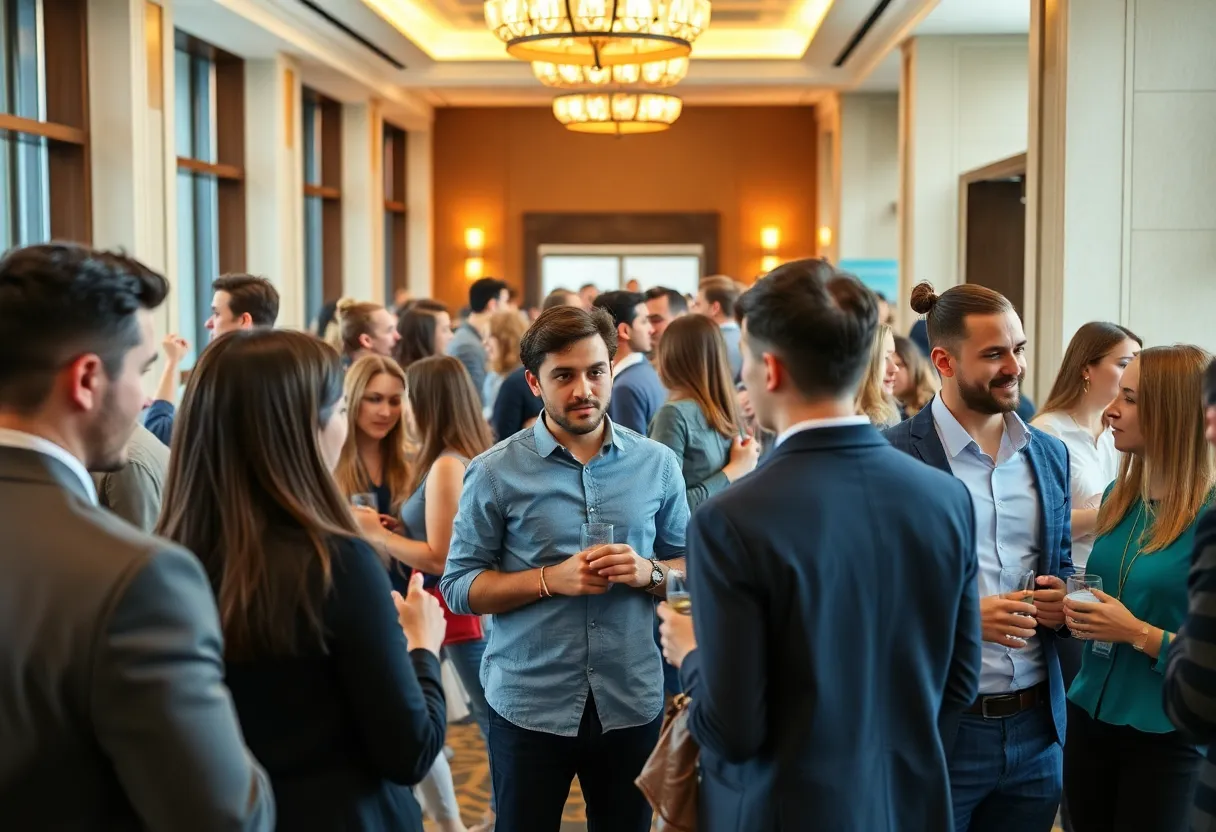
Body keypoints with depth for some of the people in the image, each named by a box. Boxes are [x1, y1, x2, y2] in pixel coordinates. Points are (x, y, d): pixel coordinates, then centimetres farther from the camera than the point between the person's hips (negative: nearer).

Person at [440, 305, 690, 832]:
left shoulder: (657, 464, 1)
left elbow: (689, 567, 7)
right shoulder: (495, 472, -7)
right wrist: (550, 580, -20)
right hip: (528, 705, -2)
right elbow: (458, 586, -7)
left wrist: (648, 572, -15)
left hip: (632, 702, 2)